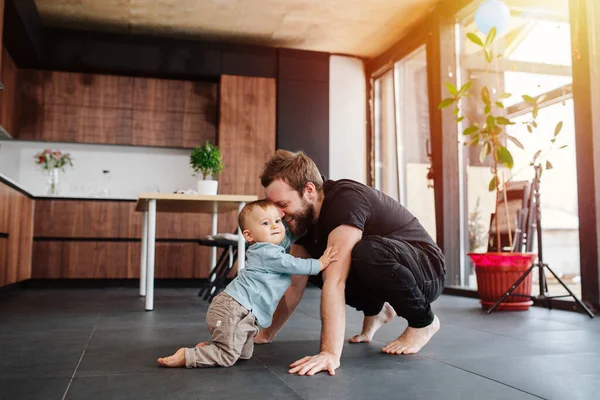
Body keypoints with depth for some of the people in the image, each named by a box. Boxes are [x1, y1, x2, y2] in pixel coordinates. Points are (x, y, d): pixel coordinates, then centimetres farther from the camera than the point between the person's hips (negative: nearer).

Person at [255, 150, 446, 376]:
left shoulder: (345, 199, -30)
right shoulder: (305, 217, -4)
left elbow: (335, 282, -39)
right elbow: (295, 284, 3)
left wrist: (330, 354, -42)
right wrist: (266, 334, 4)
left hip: (426, 271, -8)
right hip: (378, 270, 8)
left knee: (366, 251, -37)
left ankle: (422, 321, -9)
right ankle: (375, 310, 16)